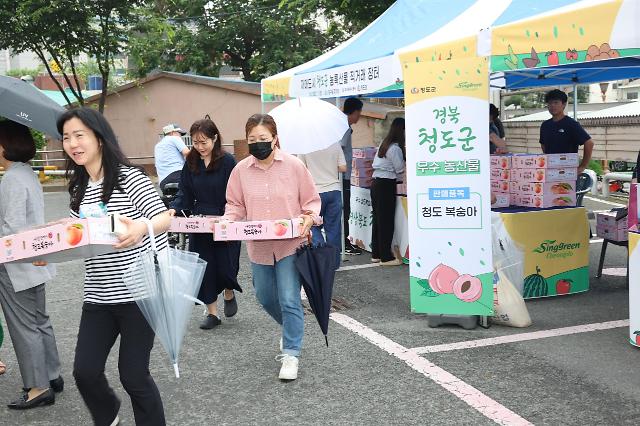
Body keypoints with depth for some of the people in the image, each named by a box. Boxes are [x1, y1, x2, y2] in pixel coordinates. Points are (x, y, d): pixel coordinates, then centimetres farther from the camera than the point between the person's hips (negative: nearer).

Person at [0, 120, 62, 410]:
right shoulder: (27, 173, 10)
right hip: (33, 262, 9)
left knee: (24, 327, 1)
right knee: (40, 321, 17)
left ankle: (39, 387, 9)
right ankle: (52, 376, 26)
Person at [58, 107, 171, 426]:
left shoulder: (128, 177, -10)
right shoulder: (78, 189, 9)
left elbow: (165, 218, -18)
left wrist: (141, 227, -39)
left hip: (140, 291, -6)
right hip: (98, 296, 6)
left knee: (133, 374, -1)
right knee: (85, 371, 5)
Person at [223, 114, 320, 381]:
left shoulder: (293, 165, -7)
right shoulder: (241, 170, 0)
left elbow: (311, 201, 0)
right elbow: (236, 206, 8)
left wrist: (308, 219, -18)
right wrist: (227, 222, -12)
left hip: (290, 244, -4)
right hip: (258, 247, 4)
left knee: (289, 300, -7)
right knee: (265, 299, 18)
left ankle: (290, 355, 7)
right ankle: (292, 331, 46)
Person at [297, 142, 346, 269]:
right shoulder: (335, 144, -2)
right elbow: (343, 168, -1)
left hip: (316, 192, -2)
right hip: (334, 190, 2)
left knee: (314, 225, 13)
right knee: (333, 227, 9)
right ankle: (333, 262, 14)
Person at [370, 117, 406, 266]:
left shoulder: (383, 144, 14)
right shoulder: (395, 148, -14)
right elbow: (401, 170, -11)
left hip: (375, 183, 9)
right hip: (386, 185, -9)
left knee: (378, 219, 13)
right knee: (387, 221, -4)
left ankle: (376, 254, 20)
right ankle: (386, 257, 0)